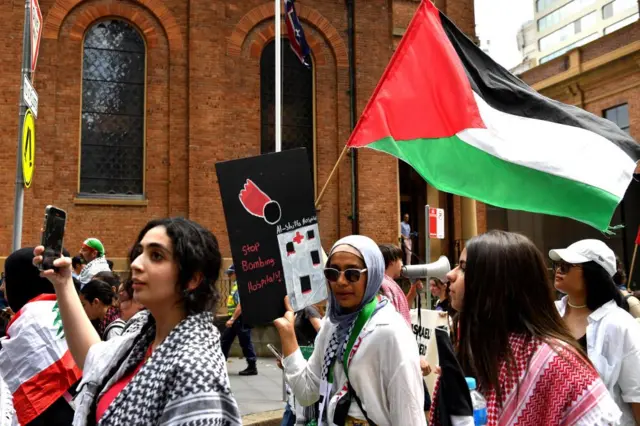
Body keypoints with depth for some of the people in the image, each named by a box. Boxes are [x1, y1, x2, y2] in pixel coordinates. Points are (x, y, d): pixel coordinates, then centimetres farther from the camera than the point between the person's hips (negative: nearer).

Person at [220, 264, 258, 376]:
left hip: (241, 318, -10)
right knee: (225, 341, 13)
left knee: (245, 343, -3)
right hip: (235, 319, 10)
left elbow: (241, 305, -24)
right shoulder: (235, 284, 15)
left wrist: (232, 319, -25)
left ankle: (252, 367, 5)